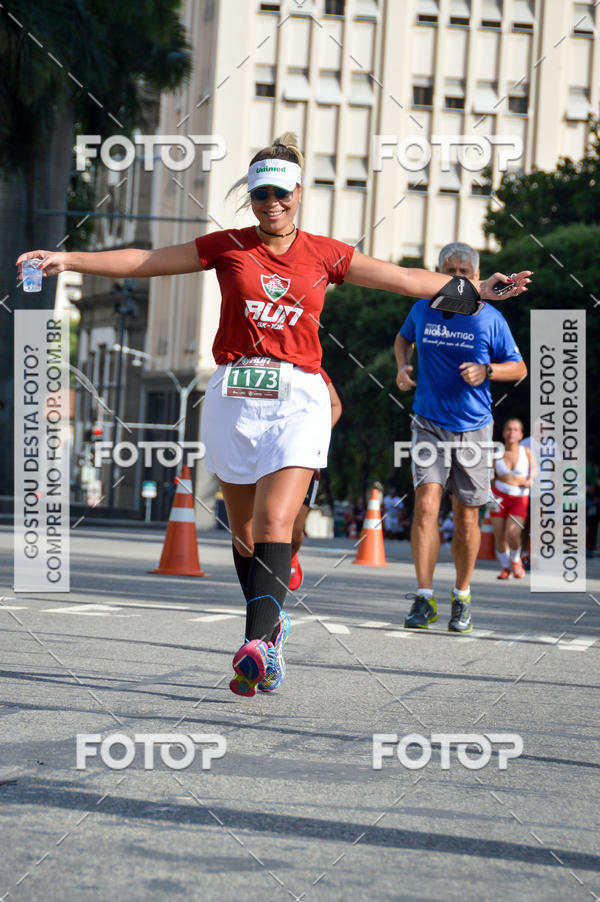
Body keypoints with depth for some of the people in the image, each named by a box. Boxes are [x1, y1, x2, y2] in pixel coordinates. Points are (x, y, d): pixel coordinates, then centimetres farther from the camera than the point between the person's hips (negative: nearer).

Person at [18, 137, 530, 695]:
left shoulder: (325, 255, 10)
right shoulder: (227, 247, 8)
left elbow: (405, 279, 16)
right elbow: (144, 262, 9)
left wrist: (476, 289, 13)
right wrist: (67, 260, 3)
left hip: (297, 398, -1)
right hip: (233, 395, 2)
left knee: (275, 524, -17)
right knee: (244, 531, 8)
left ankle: (256, 646, -30)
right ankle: (271, 626, 29)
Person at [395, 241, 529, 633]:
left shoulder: (490, 318, -4)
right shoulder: (422, 310, 2)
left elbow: (519, 368, 4)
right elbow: (404, 337, 24)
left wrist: (486, 371, -15)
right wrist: (403, 366, 5)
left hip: (474, 429, 0)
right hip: (429, 424, 0)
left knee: (466, 518, 5)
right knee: (426, 503, -17)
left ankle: (462, 598, 22)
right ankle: (424, 599, -15)